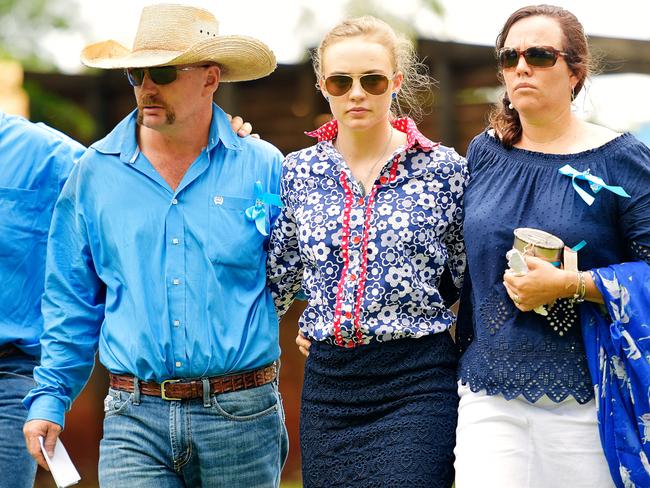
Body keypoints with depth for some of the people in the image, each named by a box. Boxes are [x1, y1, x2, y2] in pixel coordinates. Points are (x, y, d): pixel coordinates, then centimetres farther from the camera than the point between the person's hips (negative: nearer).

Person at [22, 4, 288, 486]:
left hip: (242, 416, 0)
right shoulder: (95, 173, 6)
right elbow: (71, 301, 11)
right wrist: (49, 397, 8)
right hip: (134, 419, 1)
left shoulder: (263, 168, 1)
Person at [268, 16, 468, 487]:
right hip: (327, 383, 3)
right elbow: (275, 281, 11)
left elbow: (472, 283, 7)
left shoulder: (444, 169, -2)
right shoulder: (297, 172, 6)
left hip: (416, 385, -3)